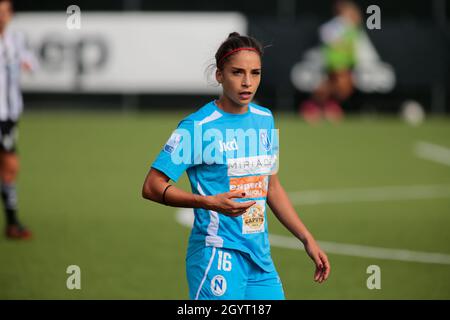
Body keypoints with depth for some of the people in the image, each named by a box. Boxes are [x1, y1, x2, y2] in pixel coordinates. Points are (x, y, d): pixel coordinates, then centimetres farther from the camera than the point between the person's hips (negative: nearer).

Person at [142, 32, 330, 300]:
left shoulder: (265, 119, 10)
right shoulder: (197, 126, -10)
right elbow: (152, 187, -11)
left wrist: (307, 239, 19)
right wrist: (210, 202, -22)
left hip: (261, 257, 7)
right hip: (217, 255, -7)